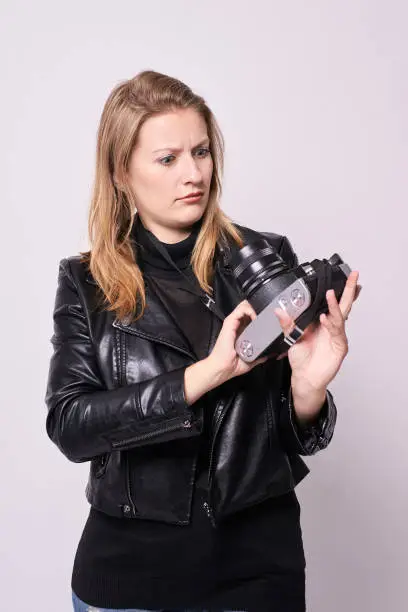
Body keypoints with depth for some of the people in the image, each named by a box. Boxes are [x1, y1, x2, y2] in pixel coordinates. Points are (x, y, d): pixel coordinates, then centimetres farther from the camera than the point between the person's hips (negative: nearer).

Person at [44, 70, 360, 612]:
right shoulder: (85, 283, -2)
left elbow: (299, 439, 0)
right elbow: (68, 425, -14)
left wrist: (308, 389, -22)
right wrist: (206, 373, -24)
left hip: (259, 561, 0)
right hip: (129, 565, 1)